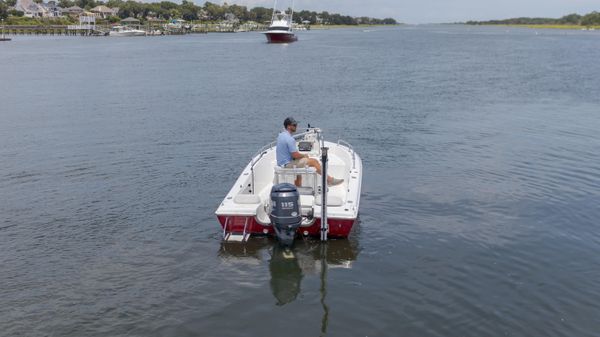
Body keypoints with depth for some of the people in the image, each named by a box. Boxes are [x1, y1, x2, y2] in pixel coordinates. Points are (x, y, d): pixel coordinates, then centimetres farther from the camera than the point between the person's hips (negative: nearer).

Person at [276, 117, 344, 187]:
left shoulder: (281, 135, 9)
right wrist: (304, 155, -1)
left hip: (281, 163, 10)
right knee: (314, 161, -7)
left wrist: (302, 155, 14)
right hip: (287, 164, -10)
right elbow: (295, 155, -22)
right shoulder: (290, 139, -22)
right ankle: (329, 180, 2)